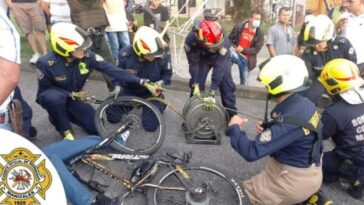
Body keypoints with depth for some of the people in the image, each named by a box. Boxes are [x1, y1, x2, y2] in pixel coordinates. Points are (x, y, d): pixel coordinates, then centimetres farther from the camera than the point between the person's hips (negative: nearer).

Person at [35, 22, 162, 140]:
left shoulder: (87, 56, -24)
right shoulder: (46, 63, -30)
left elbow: (112, 70, -27)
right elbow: (44, 90, -15)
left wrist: (143, 82, -33)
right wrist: (72, 94, -28)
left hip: (73, 97, 3)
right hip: (52, 97, -3)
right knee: (54, 97, -42)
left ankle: (63, 115, 17)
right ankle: (65, 130, -11)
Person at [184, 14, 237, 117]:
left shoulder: (223, 41, -41)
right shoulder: (191, 39, -37)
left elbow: (219, 67, -40)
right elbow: (193, 63, -25)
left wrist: (212, 91, -44)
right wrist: (195, 83, -28)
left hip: (221, 59, -1)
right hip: (203, 58, 1)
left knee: (226, 85, -9)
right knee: (196, 85, -5)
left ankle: (231, 115, 5)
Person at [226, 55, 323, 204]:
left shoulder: (289, 120, -34)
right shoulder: (304, 104, -5)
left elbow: (251, 152, -33)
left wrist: (234, 127, -17)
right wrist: (267, 129, -7)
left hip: (295, 180, -8)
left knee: (250, 190, 8)